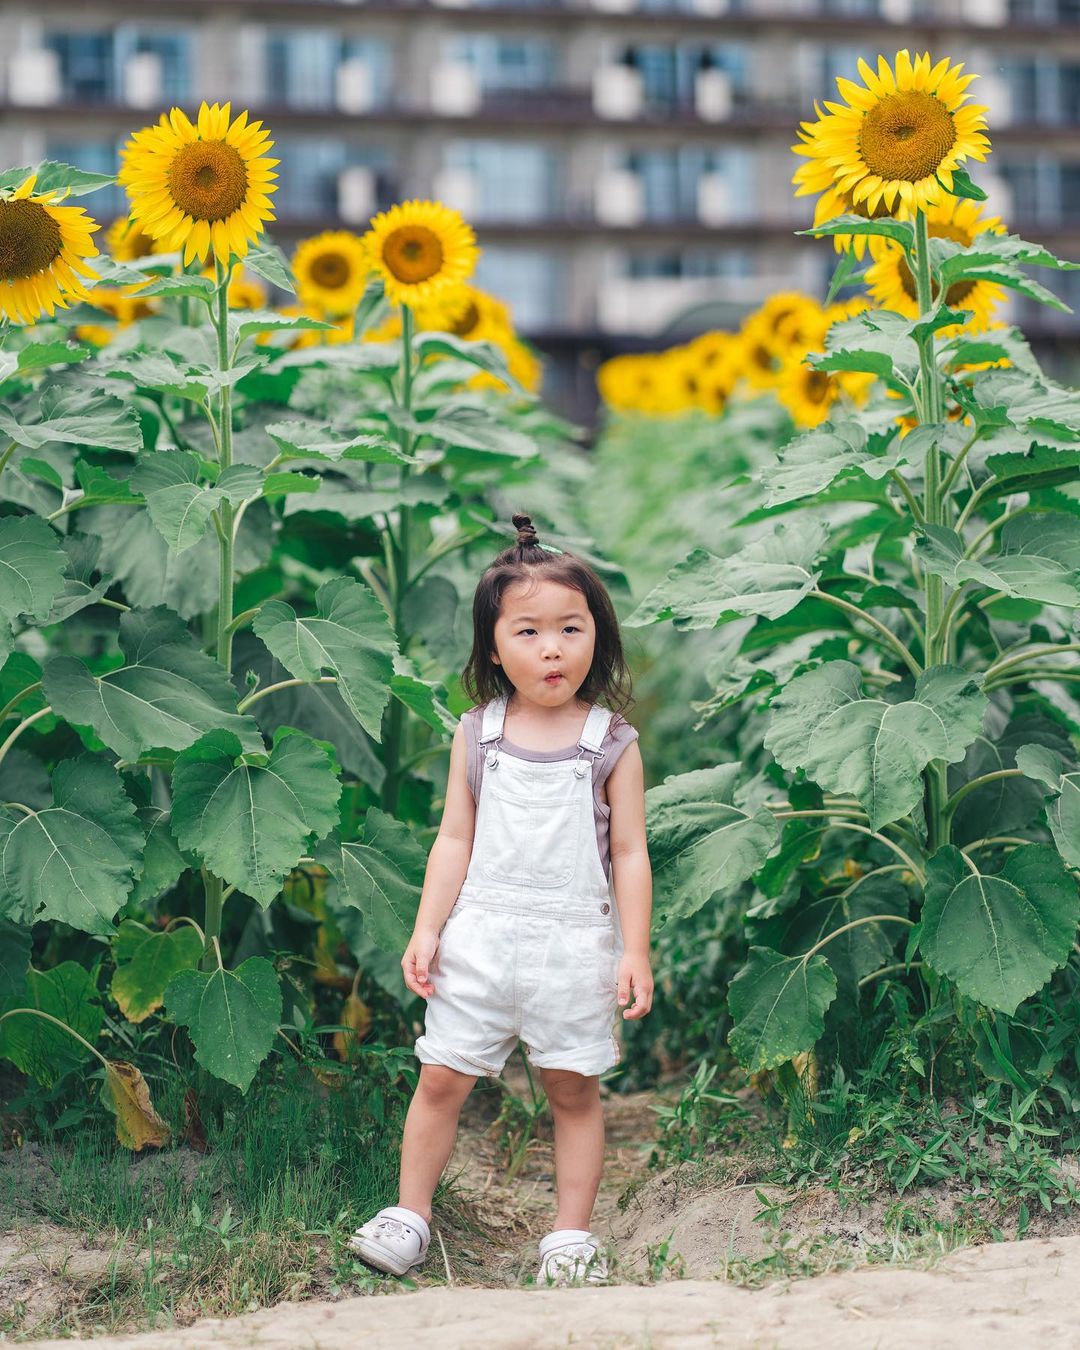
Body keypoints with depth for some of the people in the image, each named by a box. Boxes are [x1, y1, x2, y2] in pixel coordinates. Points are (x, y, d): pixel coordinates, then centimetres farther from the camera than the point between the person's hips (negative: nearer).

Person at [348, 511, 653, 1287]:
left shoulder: (613, 743, -3)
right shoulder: (478, 734, 2)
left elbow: (630, 853, -2)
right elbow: (455, 840, 5)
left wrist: (636, 951, -6)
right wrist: (427, 930, -1)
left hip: (575, 944, -1)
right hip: (481, 936, 2)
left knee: (575, 1088, 7)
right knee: (441, 1078, 3)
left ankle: (573, 1235, 18)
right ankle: (410, 1216, 16)